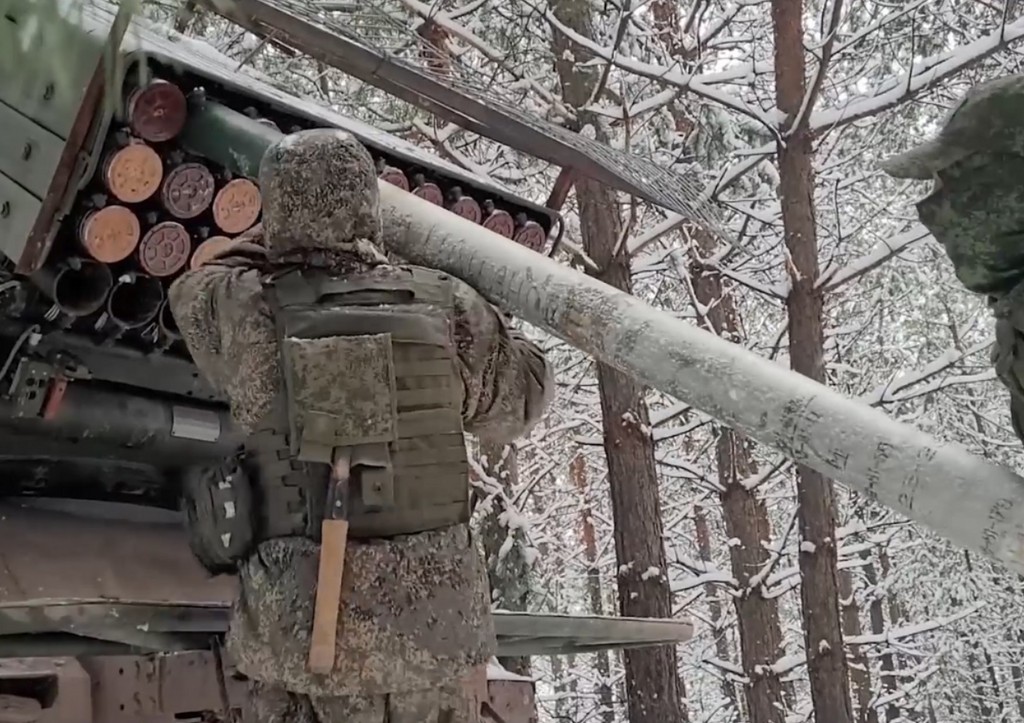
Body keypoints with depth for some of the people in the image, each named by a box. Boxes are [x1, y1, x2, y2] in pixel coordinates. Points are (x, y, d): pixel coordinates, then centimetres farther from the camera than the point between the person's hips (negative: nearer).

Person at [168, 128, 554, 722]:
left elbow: (198, 296, 19)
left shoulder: (247, 313, -7)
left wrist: (287, 236, 27)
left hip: (305, 621, -1)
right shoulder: (445, 309, -4)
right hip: (437, 616, 1)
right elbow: (523, 394, 14)